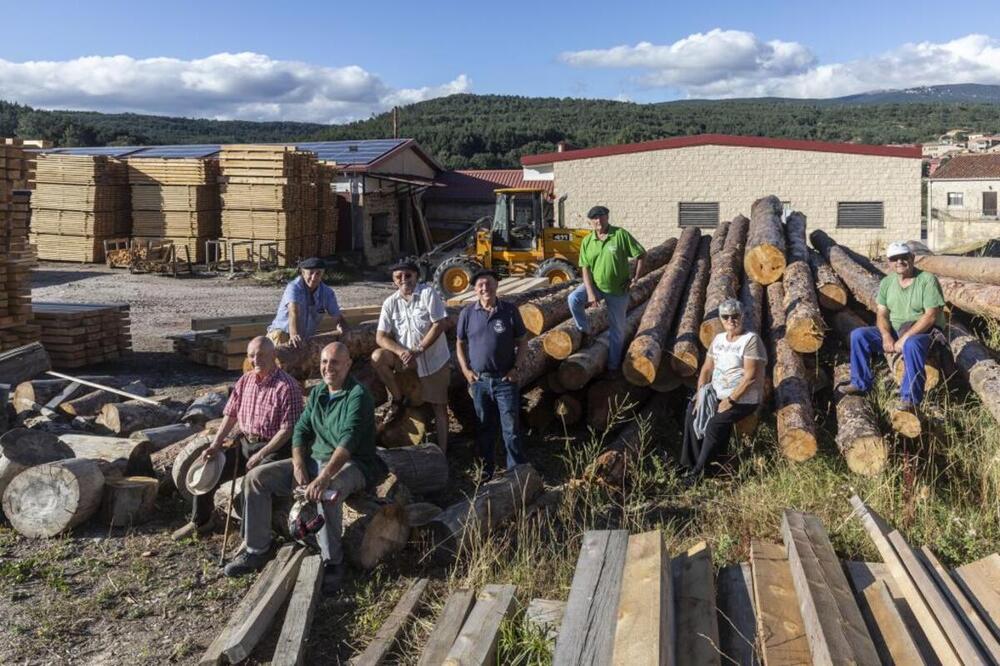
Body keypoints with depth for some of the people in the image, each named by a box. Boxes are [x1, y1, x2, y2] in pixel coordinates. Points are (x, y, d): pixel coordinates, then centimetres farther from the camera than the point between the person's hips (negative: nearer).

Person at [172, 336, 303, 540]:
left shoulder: (287, 386, -16)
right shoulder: (245, 381, 7)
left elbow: (287, 430, -18)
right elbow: (230, 415, 12)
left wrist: (260, 455, -21)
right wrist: (215, 445, 0)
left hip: (273, 448, -7)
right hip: (244, 442, 7)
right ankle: (200, 521, 25)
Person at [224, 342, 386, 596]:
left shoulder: (358, 395, -16)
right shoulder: (317, 393, 10)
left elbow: (348, 441, -28)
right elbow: (301, 430, 8)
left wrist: (324, 477, -40)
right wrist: (299, 466, -10)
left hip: (351, 464, -7)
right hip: (315, 459, 8)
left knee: (327, 492, -41)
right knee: (257, 477, -4)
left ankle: (332, 562, -23)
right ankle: (257, 550, 3)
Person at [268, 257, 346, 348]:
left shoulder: (327, 293, -5)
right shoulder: (294, 288, -22)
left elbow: (337, 318, -1)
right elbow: (293, 312, -39)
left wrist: (345, 333, -25)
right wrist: (294, 335, -57)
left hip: (306, 338, 6)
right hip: (281, 331, -5)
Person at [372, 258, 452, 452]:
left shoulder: (427, 293, -11)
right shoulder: (390, 303, -2)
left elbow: (440, 324, -17)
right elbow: (381, 336, -6)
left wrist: (418, 349, -22)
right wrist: (401, 351, -24)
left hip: (435, 358, -3)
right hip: (406, 356, 3)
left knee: (439, 405, 1)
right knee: (377, 357, -21)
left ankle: (442, 450, 12)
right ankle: (398, 400, -2)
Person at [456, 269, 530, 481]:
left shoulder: (509, 311, -4)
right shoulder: (467, 313, -1)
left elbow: (522, 341, 3)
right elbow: (460, 344, 9)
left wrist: (516, 367, -7)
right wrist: (466, 370, -2)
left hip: (505, 379, -2)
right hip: (479, 380, 2)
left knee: (511, 427, 1)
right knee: (484, 427, 13)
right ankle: (486, 469, 26)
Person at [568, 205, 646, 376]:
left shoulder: (621, 235, -13)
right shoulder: (587, 241, -4)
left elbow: (641, 254, -7)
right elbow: (585, 268, -6)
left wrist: (636, 277, -12)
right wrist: (590, 293, -17)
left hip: (618, 291, -2)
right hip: (595, 285, 2)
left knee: (617, 329, 8)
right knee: (574, 298, -27)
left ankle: (613, 366, 25)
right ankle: (585, 332, -4)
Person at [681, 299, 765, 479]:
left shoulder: (751, 339, -12)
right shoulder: (719, 339, 11)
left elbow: (751, 376, -19)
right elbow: (707, 368, 11)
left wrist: (731, 400, -20)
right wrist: (700, 393, -4)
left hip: (743, 398, -7)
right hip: (717, 394, 7)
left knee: (715, 423, -25)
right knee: (693, 413, -12)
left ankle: (700, 471, -11)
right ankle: (691, 465, -4)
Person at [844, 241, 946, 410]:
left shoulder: (927, 280, -13)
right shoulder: (887, 282, 6)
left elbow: (931, 316, -19)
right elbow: (882, 314, 4)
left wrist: (905, 338, -25)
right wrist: (886, 336, -17)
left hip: (924, 332, -6)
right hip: (894, 331, 6)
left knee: (911, 344, -40)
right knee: (858, 335, -9)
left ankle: (910, 398, -31)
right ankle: (861, 383, 3)